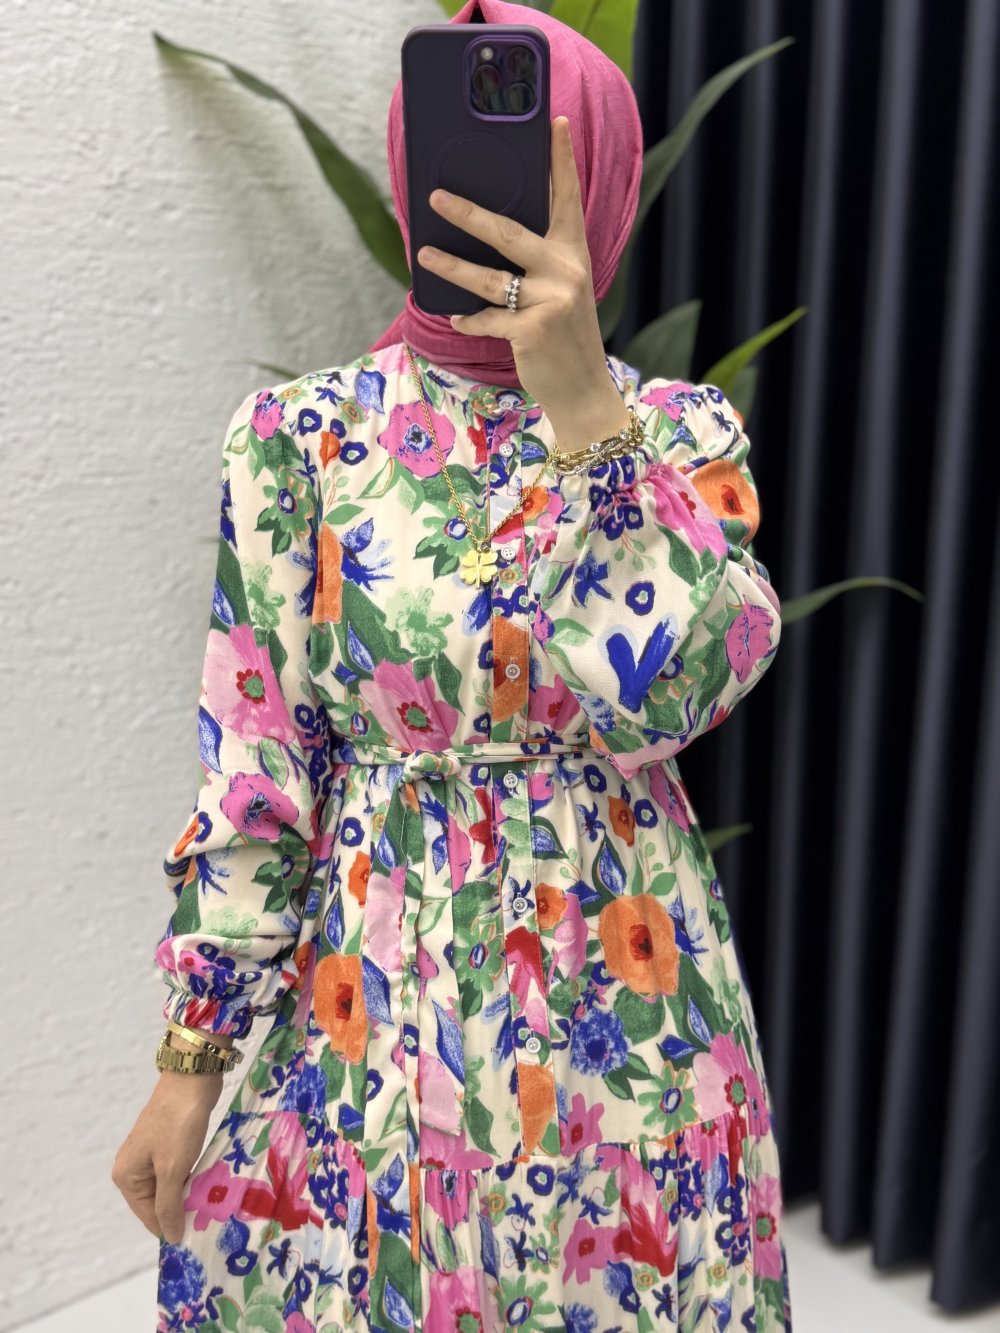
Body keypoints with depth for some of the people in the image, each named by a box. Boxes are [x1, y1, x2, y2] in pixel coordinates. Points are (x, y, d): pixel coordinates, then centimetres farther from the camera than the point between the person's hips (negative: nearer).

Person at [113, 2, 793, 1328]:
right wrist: (191, 1061, -4)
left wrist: (583, 400, -26)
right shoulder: (300, 437, -6)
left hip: (628, 1009, 1)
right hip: (369, 1003, -1)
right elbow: (251, 774, -6)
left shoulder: (682, 434, -3)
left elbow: (662, 692, -20)